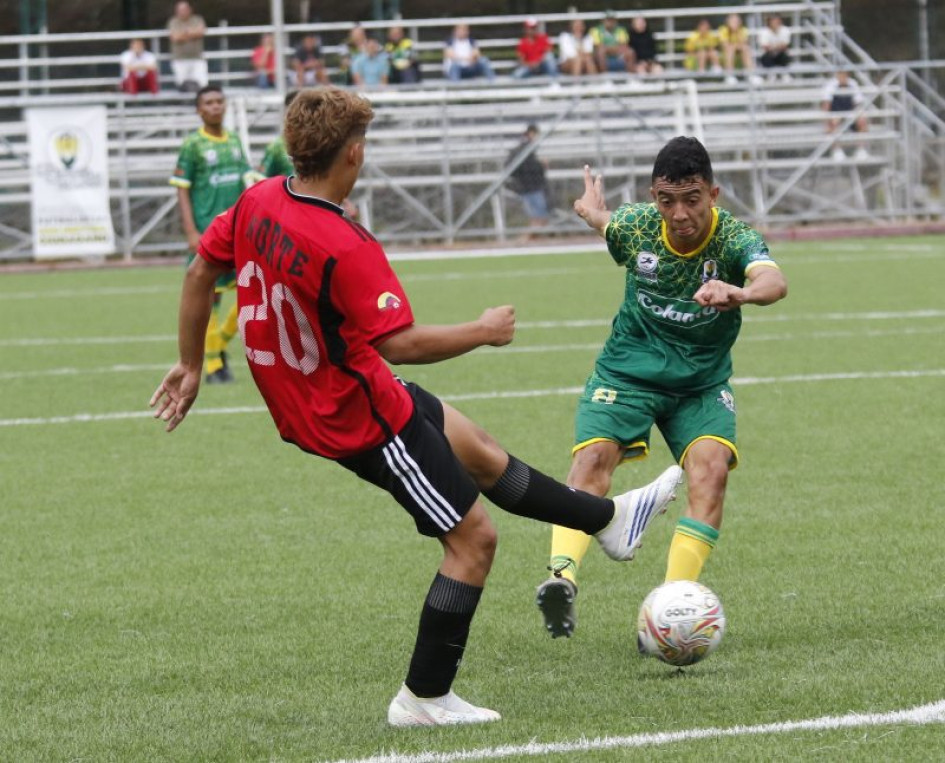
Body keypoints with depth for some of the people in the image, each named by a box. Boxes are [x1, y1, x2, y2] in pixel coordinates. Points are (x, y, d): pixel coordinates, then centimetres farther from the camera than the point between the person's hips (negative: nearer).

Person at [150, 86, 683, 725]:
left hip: (304, 399, 10)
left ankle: (609, 520, 44)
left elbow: (200, 274, 5)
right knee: (474, 537, 1)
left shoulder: (257, 202, -6)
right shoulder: (345, 247, -31)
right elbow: (400, 342, -33)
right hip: (361, 419, -10)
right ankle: (424, 698, 10)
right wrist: (483, 332, -17)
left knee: (481, 454, 25)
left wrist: (192, 364, 19)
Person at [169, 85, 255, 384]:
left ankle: (221, 343, 18)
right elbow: (182, 191, -5)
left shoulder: (234, 141, 11)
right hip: (208, 232, -5)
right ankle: (213, 364, 7)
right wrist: (191, 232, -12)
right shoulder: (192, 145, -4)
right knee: (210, 295, -2)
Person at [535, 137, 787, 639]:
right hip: (627, 371, 1)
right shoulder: (633, 226, -10)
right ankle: (562, 574, -43)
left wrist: (741, 292, -65)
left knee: (711, 467, -26)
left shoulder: (734, 238, -20)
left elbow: (773, 281, -45)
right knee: (594, 456, -26)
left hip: (702, 383, -1)